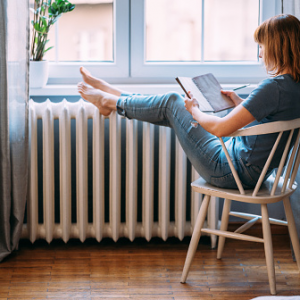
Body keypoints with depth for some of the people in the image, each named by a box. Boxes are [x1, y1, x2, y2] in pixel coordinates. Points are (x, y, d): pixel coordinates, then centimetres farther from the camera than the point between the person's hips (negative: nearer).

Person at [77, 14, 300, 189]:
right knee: (172, 104, 16)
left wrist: (194, 112, -10)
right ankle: (107, 91, 34)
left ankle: (110, 101, 28)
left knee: (172, 102, 5)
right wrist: (240, 103, 10)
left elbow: (220, 128, -28)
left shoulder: (275, 87, -29)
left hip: (233, 172, -8)